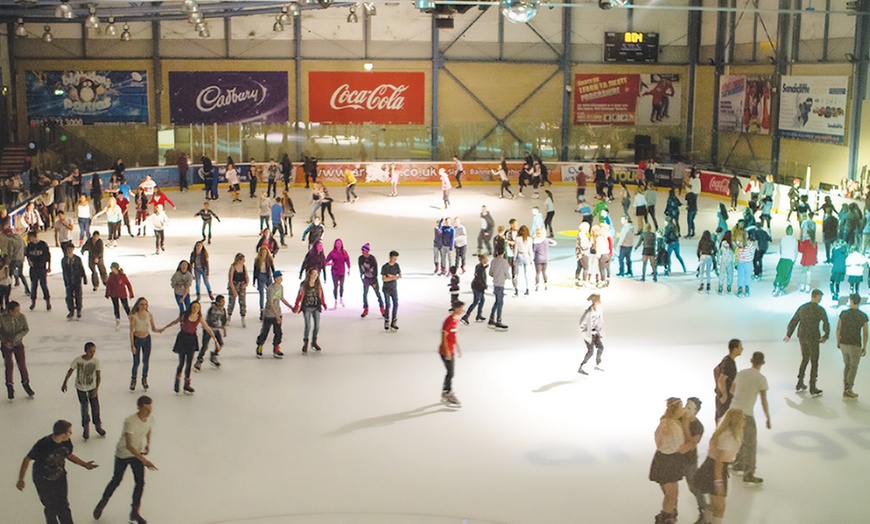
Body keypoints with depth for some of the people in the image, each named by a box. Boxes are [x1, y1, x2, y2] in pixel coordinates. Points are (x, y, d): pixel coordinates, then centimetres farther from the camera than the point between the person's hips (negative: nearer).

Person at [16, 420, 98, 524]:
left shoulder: (66, 442, -15)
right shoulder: (42, 445, -32)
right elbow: (27, 460, -19)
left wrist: (84, 464, 7)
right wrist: (21, 479, -15)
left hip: (60, 479, 4)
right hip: (43, 482, -4)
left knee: (64, 506, 14)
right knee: (51, 508, 14)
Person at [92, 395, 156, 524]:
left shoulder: (150, 420, -15)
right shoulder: (130, 421, -34)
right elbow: (129, 445, -35)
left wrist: (148, 444, -10)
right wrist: (144, 460, -40)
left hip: (138, 454, 4)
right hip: (123, 455, -4)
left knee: (140, 483, 1)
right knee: (116, 481, 13)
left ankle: (134, 512, 18)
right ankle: (102, 503, 40)